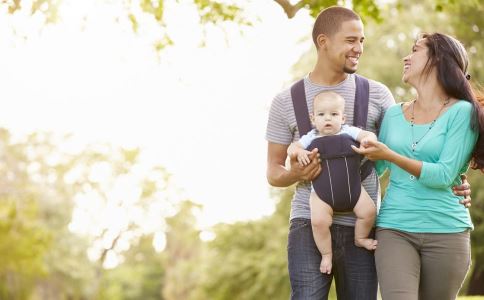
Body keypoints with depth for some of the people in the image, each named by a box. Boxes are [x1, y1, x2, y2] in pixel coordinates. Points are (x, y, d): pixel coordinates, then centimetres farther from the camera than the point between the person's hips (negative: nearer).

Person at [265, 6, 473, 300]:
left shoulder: (377, 94, 7)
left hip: (361, 229, 1)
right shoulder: (287, 101, 6)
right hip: (309, 226, -1)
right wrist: (295, 174, -14)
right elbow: (274, 172, 10)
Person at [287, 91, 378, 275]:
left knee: (368, 211, -9)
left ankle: (360, 238, 20)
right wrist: (299, 151, -16)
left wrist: (368, 138, -23)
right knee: (319, 221, -21)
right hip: (321, 190, -1)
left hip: (351, 186, 2)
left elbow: (368, 135, 1)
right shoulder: (311, 138, 8)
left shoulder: (347, 132, 7)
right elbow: (292, 147, 6)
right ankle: (326, 254, 2)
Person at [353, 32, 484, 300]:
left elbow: (444, 175, -11)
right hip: (394, 228, 2)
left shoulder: (462, 112, -2)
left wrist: (391, 156, -17)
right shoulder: (394, 115, 12)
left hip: (446, 232, -2)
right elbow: (374, 168, 19)